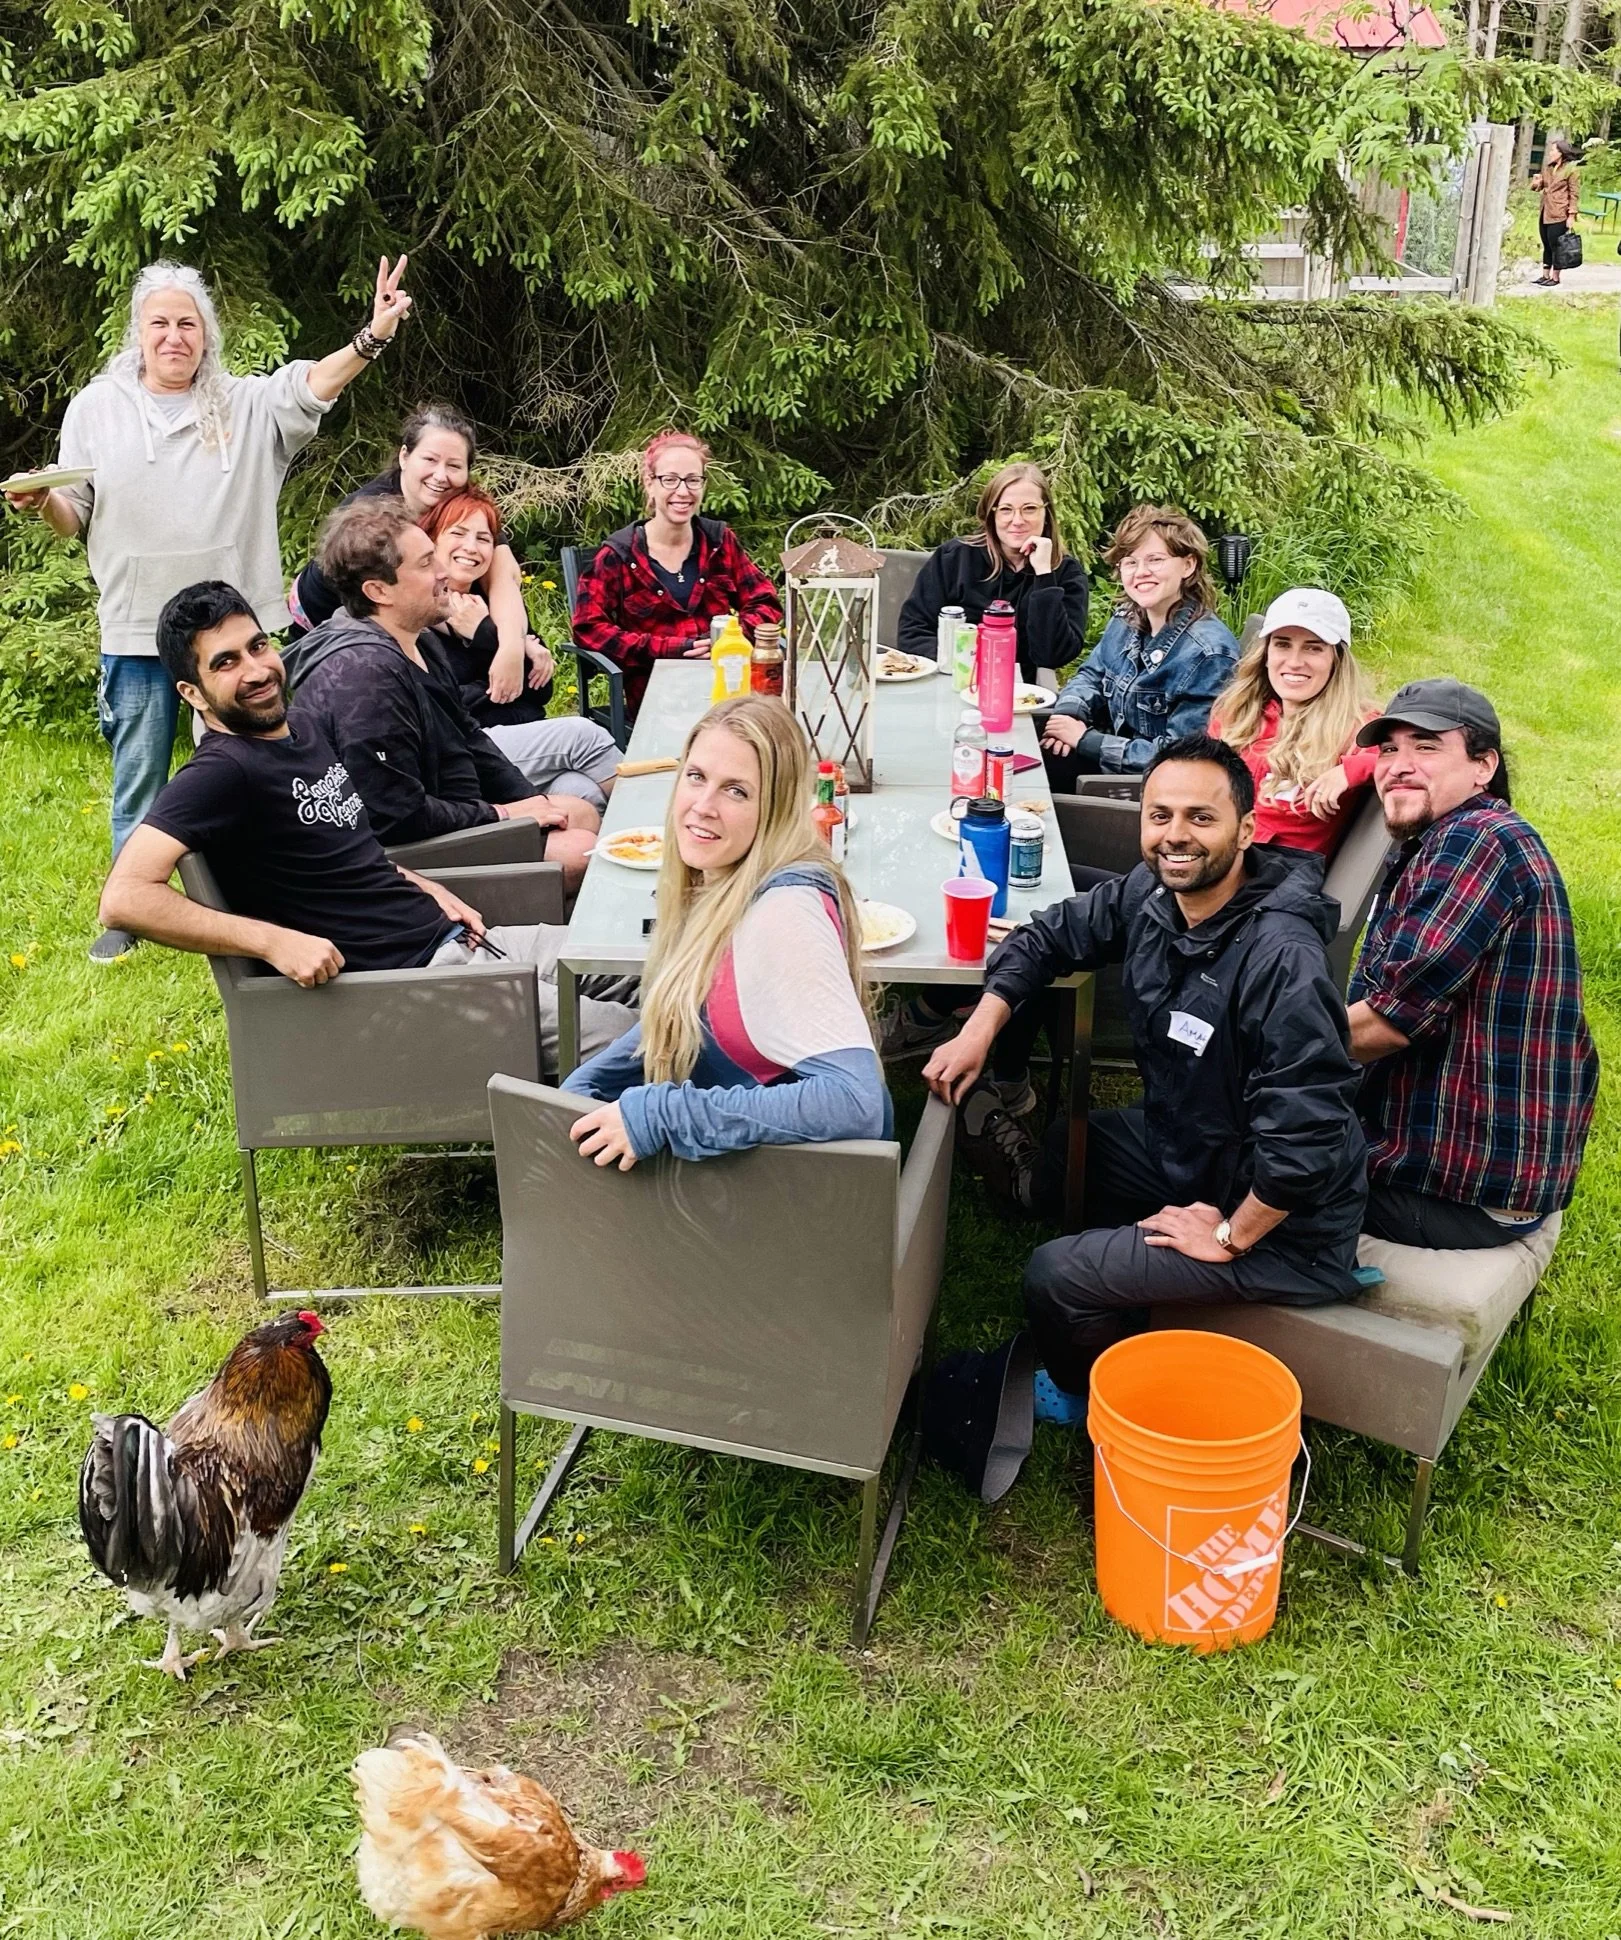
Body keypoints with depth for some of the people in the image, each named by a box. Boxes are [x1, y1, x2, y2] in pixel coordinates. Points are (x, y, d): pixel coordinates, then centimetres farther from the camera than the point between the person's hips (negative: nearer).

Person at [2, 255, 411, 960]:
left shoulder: (248, 406, 4)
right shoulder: (96, 407, 6)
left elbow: (312, 384, -12)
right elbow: (76, 516, 9)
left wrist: (373, 336, -29)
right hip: (136, 636, 0)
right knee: (138, 782, 7)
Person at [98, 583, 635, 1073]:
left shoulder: (304, 731, 13)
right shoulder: (220, 773, -15)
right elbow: (124, 897, -26)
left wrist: (420, 886, 11)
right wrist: (275, 941, -29)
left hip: (453, 937, 9)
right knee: (622, 1039, -17)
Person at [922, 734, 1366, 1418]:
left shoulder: (1280, 959, -34)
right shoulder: (1150, 895, -8)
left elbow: (1306, 1137, -35)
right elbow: (1048, 937, 9)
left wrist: (1229, 1236, -22)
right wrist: (980, 1030, -3)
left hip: (1278, 1220, -8)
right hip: (1179, 1147, 9)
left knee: (1054, 1278, -12)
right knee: (1024, 1143, 17)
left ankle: (1094, 1402, 23)